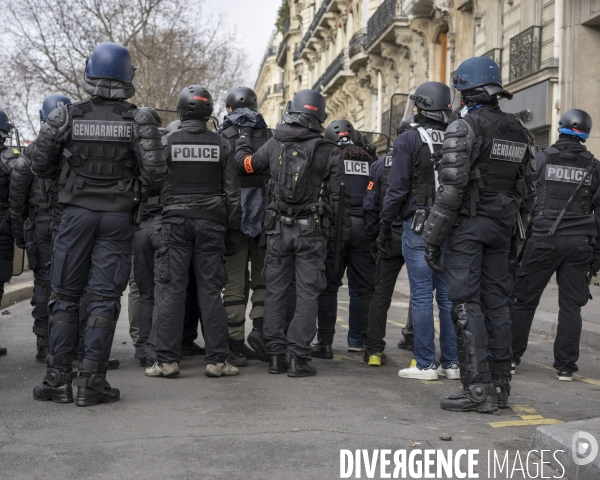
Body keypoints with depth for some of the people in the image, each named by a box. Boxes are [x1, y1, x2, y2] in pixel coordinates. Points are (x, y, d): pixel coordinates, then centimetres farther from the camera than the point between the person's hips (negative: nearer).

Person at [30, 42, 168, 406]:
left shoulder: (66, 116, -2)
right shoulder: (139, 120, -5)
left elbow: (39, 164, 2)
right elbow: (155, 174, -11)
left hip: (77, 212, 1)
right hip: (118, 216, -1)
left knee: (66, 295, 10)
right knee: (105, 297, 4)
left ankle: (59, 377, 12)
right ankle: (91, 381, 4)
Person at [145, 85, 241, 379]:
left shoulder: (167, 142, -1)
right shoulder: (221, 145, 4)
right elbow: (232, 192, 5)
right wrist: (233, 232, 10)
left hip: (175, 222, -1)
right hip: (211, 222, 2)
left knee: (170, 289, 1)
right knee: (210, 291, 4)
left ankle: (165, 359, 1)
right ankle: (217, 359, 6)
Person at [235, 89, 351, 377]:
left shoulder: (274, 145, 1)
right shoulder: (329, 152, -3)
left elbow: (244, 164, 16)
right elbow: (339, 196, -3)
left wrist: (244, 137, 33)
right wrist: (343, 232, 6)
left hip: (279, 229, 2)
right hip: (311, 232, -2)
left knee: (275, 291, 10)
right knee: (307, 294, 2)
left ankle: (276, 354, 12)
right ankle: (299, 357, 0)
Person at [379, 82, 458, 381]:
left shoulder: (408, 140, -6)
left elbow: (397, 189, -9)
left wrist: (385, 228, -2)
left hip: (418, 227, -5)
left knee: (422, 296, -1)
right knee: (448, 295, 9)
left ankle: (425, 364, 2)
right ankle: (452, 363, 14)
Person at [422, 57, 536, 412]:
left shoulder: (464, 128, -11)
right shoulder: (519, 132, 12)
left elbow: (451, 188, -17)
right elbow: (528, 190, 14)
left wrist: (433, 239, -13)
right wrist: (515, 235, 20)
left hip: (467, 224, -7)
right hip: (502, 226, 7)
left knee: (467, 305, -5)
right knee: (497, 303, 10)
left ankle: (478, 389, -6)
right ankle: (500, 386, 16)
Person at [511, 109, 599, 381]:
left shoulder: (541, 159, 0)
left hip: (543, 240, -2)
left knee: (524, 300, 8)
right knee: (570, 305, 7)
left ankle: (511, 356, 15)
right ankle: (565, 366, 9)